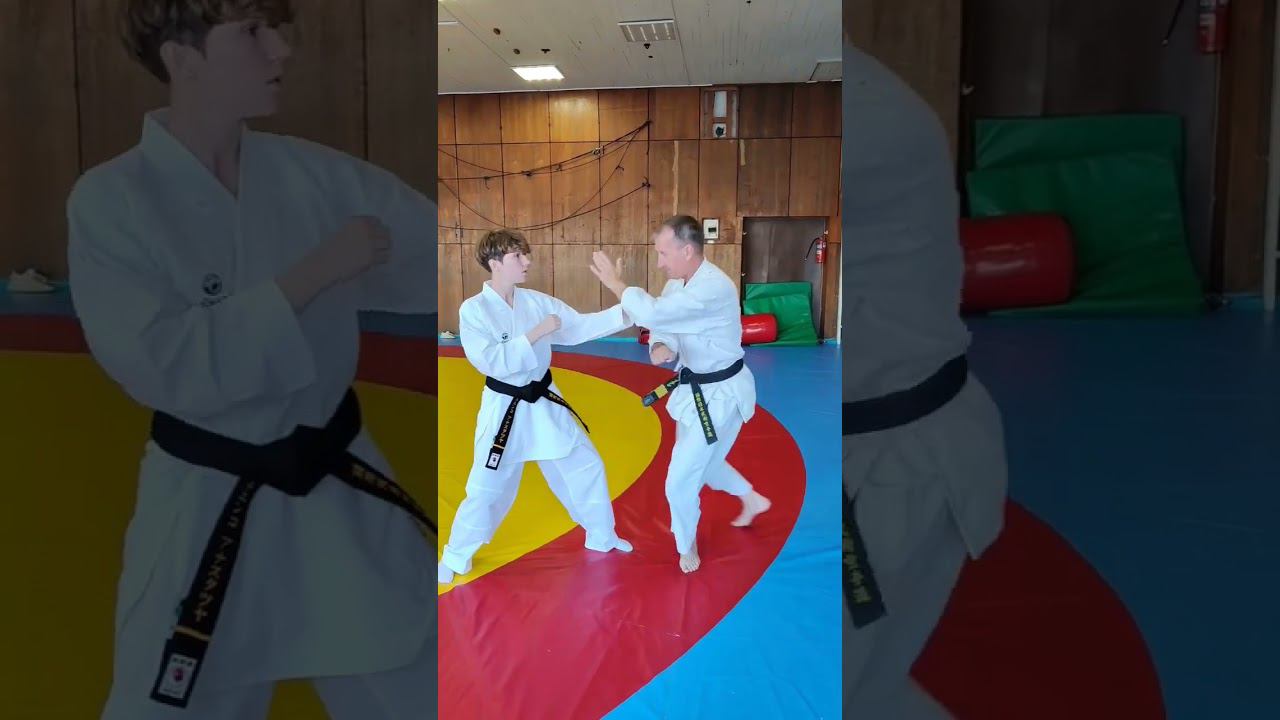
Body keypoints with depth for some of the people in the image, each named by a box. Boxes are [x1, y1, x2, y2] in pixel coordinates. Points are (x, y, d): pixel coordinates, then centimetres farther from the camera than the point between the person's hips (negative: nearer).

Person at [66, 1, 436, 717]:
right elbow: (163, 364, -22)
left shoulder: (320, 176, -4)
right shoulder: (111, 201, -12)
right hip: (203, 511, -3)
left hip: (342, 491, 3)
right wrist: (310, 276, -24)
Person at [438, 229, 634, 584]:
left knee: (585, 466, 14)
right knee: (487, 488, 2)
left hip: (544, 402, 5)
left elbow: (580, 326, 0)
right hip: (505, 409, -5)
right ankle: (456, 556, 26)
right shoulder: (473, 310, -16)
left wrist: (625, 312, -11)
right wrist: (535, 334, -26)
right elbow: (493, 362, -25)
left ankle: (601, 537, 35)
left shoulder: (537, 301, -2)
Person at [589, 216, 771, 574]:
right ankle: (752, 500, 51)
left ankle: (687, 546, 25)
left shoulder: (714, 289, -31)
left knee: (681, 479, -2)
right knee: (701, 460, 27)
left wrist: (613, 281, -26)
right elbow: (662, 322, 3)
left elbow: (654, 313, -39)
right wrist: (659, 347, -21)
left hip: (720, 395, -9)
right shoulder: (679, 283, -1)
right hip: (695, 388, 9)